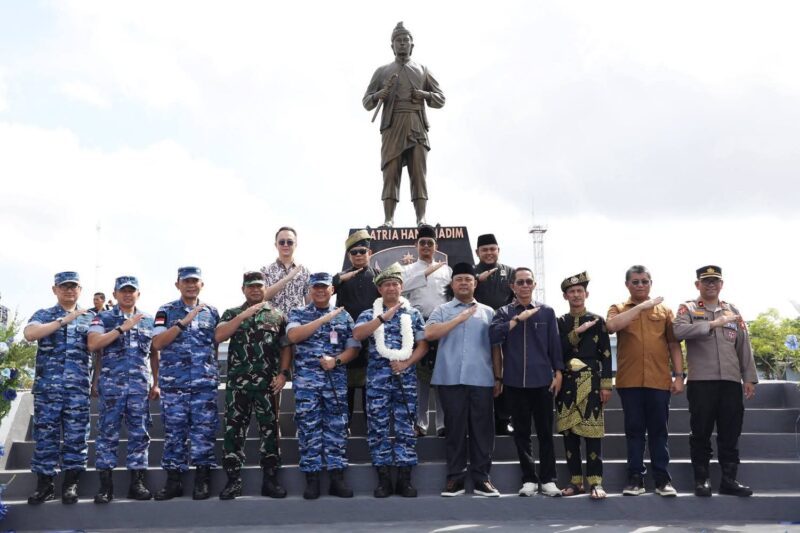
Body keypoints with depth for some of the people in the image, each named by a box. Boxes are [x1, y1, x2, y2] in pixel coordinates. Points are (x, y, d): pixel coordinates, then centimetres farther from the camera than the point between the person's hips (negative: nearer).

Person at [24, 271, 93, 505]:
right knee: (45, 436, 2)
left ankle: (70, 484, 9)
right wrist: (64, 320, -16)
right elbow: (29, 334, -13)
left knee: (76, 437, 1)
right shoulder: (43, 315, 8)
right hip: (47, 387, -1)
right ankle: (44, 485, 9)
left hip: (78, 389, 1)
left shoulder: (90, 318, 13)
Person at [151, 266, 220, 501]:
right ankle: (173, 480, 11)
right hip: (173, 382, -1)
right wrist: (184, 321, -15)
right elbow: (157, 343, -7)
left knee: (204, 431, 0)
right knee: (174, 431, 3)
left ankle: (202, 479, 8)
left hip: (205, 383, 1)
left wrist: (214, 372, 10)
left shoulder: (212, 312, 10)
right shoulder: (166, 311, 4)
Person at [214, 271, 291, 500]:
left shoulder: (278, 316, 9)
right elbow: (218, 336, -9)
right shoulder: (232, 314, 9)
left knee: (269, 431, 3)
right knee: (234, 431, 1)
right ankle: (233, 481, 8)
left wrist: (283, 374, -4)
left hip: (268, 384, 0)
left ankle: (270, 481, 10)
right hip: (237, 383, 0)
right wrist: (245, 314, -15)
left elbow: (286, 348, 9)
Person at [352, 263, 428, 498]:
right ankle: (384, 479, 7)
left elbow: (422, 345, 6)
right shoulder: (369, 315, 8)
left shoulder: (413, 314, 10)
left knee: (406, 428, 1)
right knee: (378, 428, 0)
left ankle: (404, 479, 8)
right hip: (378, 378, 0)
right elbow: (357, 334, -12)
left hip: (406, 377, 0)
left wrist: (406, 363, -10)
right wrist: (384, 317, -17)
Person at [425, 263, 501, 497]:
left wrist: (498, 377, 7)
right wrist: (460, 318, -7)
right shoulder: (442, 310, 9)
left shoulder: (488, 312, 15)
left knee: (482, 428, 2)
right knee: (455, 428, 3)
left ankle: (481, 477, 9)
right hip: (451, 379, -1)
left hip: (482, 380, 1)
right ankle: (455, 477, 10)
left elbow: (495, 347, 13)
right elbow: (429, 333, -9)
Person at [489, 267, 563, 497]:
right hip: (515, 381, 1)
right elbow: (493, 335, -12)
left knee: (545, 432, 3)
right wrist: (518, 318, -16)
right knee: (522, 432, 6)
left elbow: (554, 344, 5)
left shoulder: (546, 311, 5)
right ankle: (529, 479, 14)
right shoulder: (504, 312, 5)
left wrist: (558, 373, -1)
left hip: (542, 380, -1)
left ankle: (548, 479, 10)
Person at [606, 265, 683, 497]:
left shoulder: (664, 310, 12)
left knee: (658, 431, 5)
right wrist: (641, 306, -15)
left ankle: (663, 479, 9)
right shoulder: (618, 309, 8)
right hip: (629, 381, -1)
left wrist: (679, 375, 2)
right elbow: (611, 326, -15)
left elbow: (674, 345, 10)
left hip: (659, 381, 1)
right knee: (634, 430, 5)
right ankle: (635, 478, 10)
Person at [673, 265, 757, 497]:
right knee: (701, 432, 1)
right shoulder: (688, 309, 4)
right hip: (701, 381, -3)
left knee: (730, 432, 5)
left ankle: (729, 479, 12)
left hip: (731, 381, 3)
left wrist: (750, 378, 8)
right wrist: (712, 324, -24)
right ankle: (701, 479, 9)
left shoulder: (732, 310, 15)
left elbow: (744, 347, 14)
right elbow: (679, 331, -17)